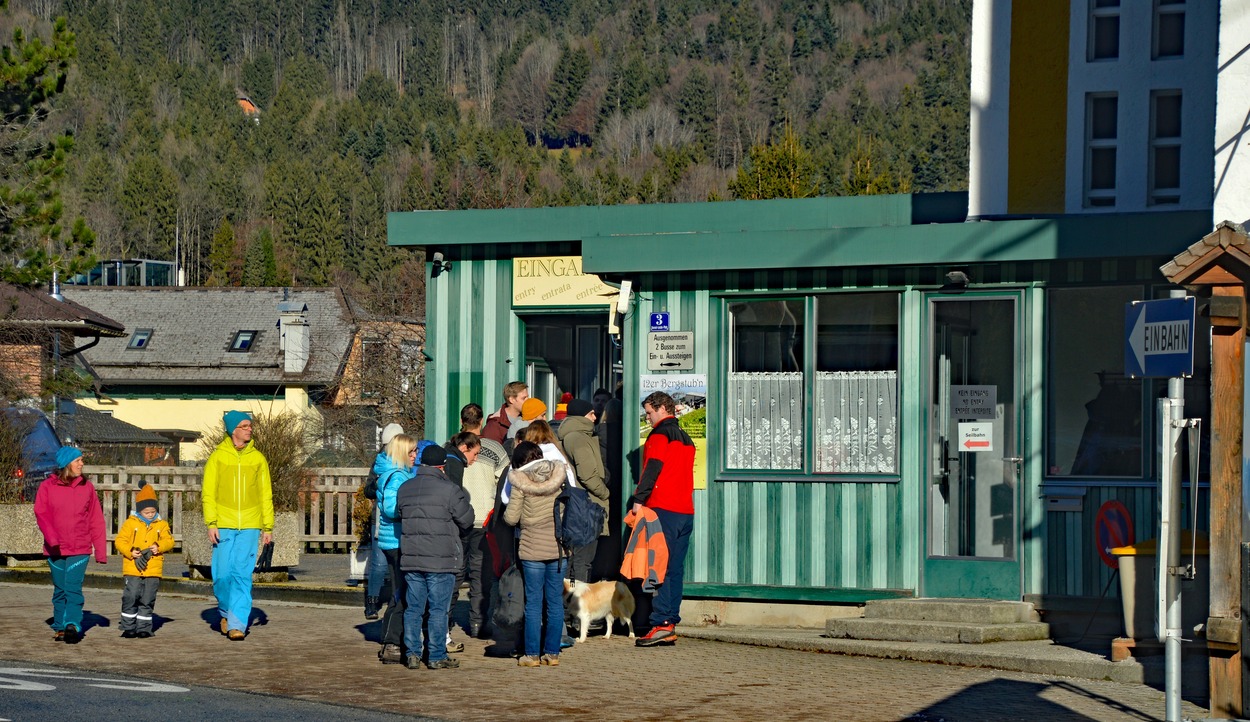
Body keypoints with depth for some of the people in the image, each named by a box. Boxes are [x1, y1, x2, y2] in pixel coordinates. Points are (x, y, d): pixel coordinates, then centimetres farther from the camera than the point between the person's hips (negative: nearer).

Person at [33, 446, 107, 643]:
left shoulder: (86, 487, 5)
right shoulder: (47, 487, 2)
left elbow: (96, 520, 5)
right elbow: (41, 514, -6)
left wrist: (101, 551, 1)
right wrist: (51, 538, -22)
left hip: (80, 549, -1)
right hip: (55, 549, 1)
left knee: (73, 588, -14)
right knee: (60, 590, 8)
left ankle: (73, 625, -22)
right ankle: (60, 627, 16)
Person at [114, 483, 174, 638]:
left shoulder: (162, 525, 10)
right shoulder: (130, 523, 3)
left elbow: (169, 541, 3)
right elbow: (120, 541, 0)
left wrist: (159, 547, -17)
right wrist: (130, 552, -16)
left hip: (153, 571, 2)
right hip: (132, 569, -2)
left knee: (147, 601, 5)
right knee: (130, 598, -4)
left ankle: (144, 628, 13)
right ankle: (128, 627, 5)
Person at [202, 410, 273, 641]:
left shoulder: (258, 458, 9)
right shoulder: (217, 457, 4)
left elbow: (265, 495, 11)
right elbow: (208, 493, 3)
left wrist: (268, 527, 5)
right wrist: (211, 524, -7)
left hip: (249, 526, 1)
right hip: (224, 526, -1)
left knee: (243, 576, -6)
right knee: (222, 575, -1)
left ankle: (238, 624, -5)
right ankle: (226, 611, 25)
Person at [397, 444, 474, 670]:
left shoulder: (405, 489, 8)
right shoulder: (449, 490, -10)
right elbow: (466, 520, -3)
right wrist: (463, 500, 16)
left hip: (411, 558, 5)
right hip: (441, 560, -5)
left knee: (413, 608, 10)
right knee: (439, 609, 1)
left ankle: (412, 654, 9)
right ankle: (437, 656, 3)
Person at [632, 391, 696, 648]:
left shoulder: (660, 434, -4)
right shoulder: (685, 438, 21)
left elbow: (652, 468, -14)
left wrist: (639, 499, -14)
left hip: (663, 509, -8)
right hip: (685, 511, 8)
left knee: (660, 567, -11)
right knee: (675, 569, 7)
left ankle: (661, 624, -18)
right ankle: (670, 623, 5)